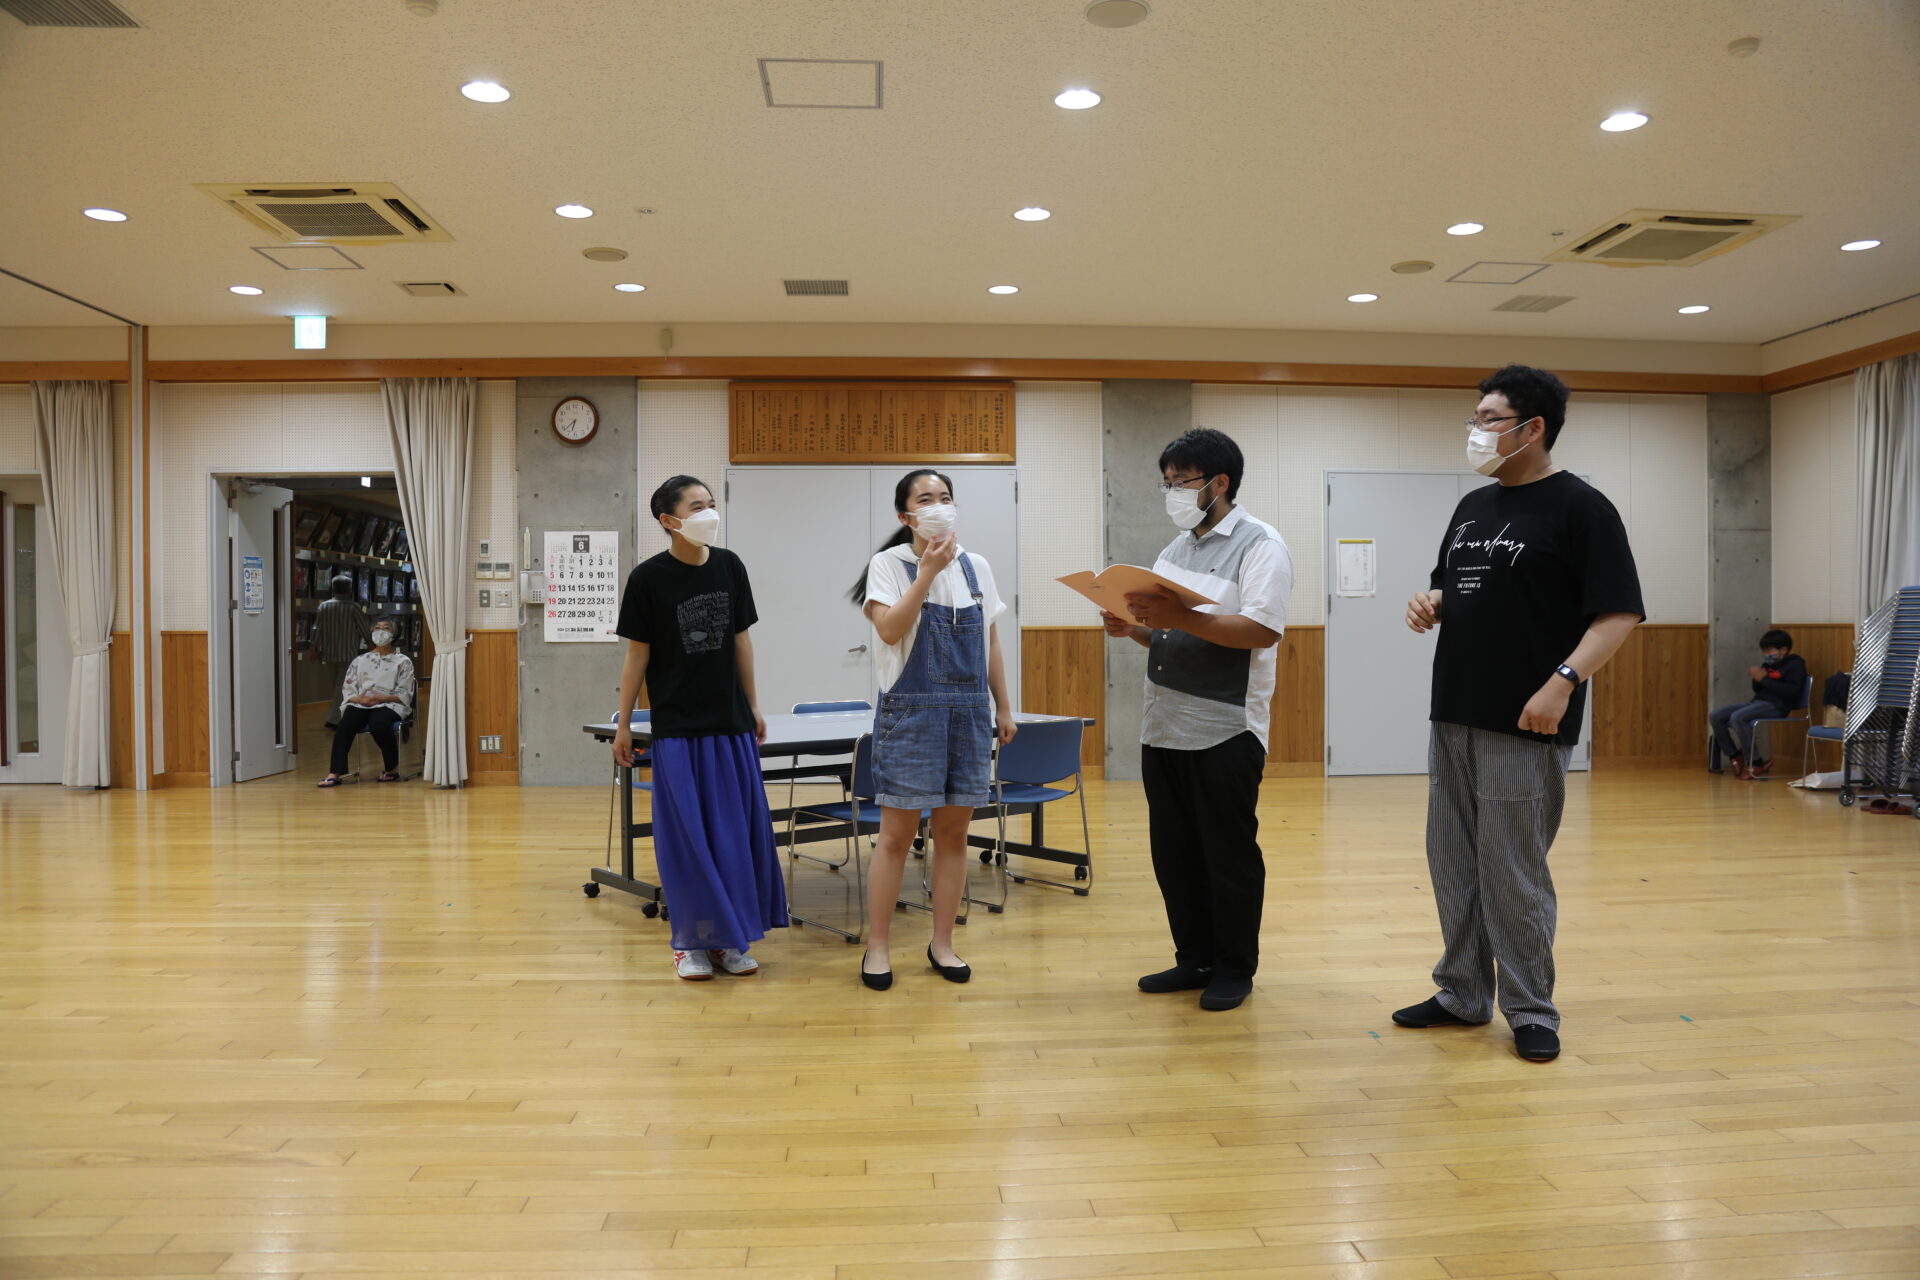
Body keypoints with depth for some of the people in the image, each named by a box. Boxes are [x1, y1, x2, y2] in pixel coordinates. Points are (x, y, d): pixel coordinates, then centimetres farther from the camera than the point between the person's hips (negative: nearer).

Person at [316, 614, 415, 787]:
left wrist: (381, 698, -14)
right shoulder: (360, 661, 20)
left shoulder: (402, 661, 10)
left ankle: (392, 768, -16)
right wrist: (359, 699, -10)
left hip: (389, 705, -3)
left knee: (378, 724, -37)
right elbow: (348, 689, 12)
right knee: (345, 724, -30)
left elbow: (404, 694, 1)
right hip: (361, 704, 3)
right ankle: (334, 773, -35)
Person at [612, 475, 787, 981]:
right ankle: (692, 941, 17)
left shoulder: (729, 566, 2)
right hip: (677, 728, -4)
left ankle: (731, 937, 20)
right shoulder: (648, 578, -8)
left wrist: (754, 707, 12)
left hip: (731, 722, 4)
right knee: (686, 835, 2)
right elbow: (638, 654, -3)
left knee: (738, 829, 7)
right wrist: (623, 725, -1)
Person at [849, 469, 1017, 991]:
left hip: (969, 712, 4)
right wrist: (928, 572, -20)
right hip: (910, 712, -4)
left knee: (953, 831, 7)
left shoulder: (975, 565, 10)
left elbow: (990, 640, 14)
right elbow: (890, 630, -17)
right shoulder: (889, 564, -3)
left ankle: (942, 943, 19)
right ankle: (876, 947, 10)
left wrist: (1003, 705, 12)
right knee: (897, 832, -2)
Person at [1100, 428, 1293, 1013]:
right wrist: (1134, 628, 0)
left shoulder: (1259, 544, -8)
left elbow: (1261, 630, -20)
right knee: (1174, 853, 13)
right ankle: (1194, 959, 27)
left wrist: (1178, 617, -27)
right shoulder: (1177, 549, 17)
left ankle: (1234, 969, 17)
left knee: (1229, 855, 4)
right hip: (1164, 726, 8)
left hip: (1224, 730, -8)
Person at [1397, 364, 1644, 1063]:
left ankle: (1531, 1011, 14)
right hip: (1453, 716, 8)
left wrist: (1564, 681, -24)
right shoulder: (1472, 506, 15)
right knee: (1453, 864, 12)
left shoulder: (1579, 506, -7)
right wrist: (1428, 605, 2)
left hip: (1525, 723, -7)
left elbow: (1620, 612, -12)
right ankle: (1463, 995, 26)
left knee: (1512, 870, -2)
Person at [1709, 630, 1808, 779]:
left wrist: (1764, 679, -16)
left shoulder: (1795, 664, -2)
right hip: (1758, 702, 8)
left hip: (1775, 706, -8)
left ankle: (1754, 763, -22)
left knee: (1737, 717, -33)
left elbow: (1791, 691, -17)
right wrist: (1756, 679, 1)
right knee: (1715, 716, -8)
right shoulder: (1768, 665, 19)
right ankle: (1736, 756, 2)